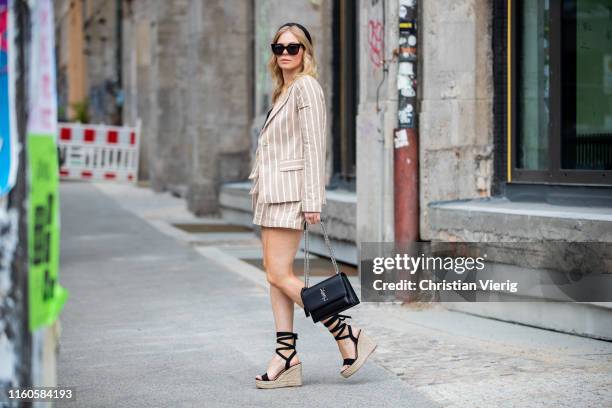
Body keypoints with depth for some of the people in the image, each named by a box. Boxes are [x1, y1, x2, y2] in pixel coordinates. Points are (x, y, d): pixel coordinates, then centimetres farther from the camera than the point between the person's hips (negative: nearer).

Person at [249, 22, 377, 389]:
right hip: (273, 193, 10)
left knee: (280, 275, -11)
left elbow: (313, 146, -15)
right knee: (275, 274, 5)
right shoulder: (284, 91, 20)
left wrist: (313, 200, -20)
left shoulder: (306, 87, -9)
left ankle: (347, 335, -4)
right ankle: (287, 358, 7)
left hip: (291, 191, -10)